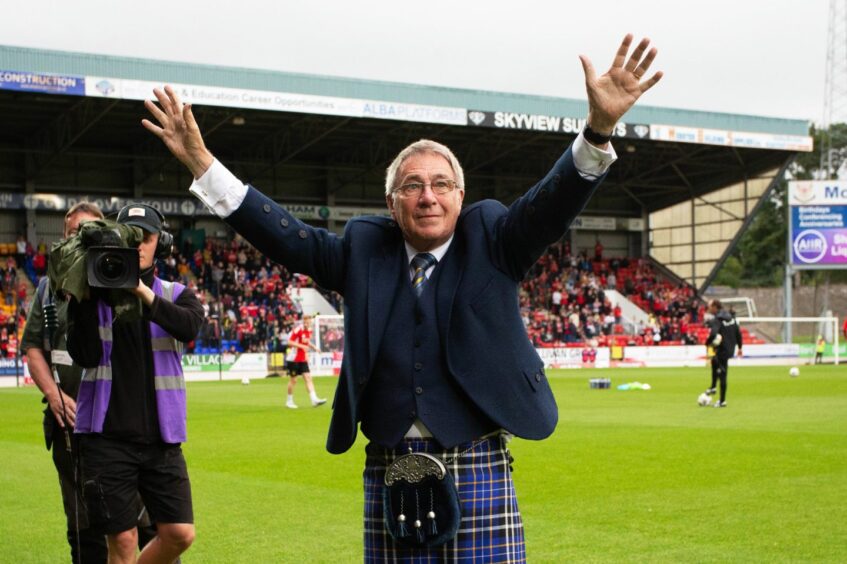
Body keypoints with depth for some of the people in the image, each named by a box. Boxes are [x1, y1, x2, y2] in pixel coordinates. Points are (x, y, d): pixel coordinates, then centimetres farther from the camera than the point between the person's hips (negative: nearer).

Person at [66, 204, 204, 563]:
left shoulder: (175, 295, 7)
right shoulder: (93, 295, 3)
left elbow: (190, 326, -17)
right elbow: (85, 356, -10)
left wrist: (143, 291, -27)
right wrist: (88, 298, -18)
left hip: (161, 438, 2)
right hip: (107, 436, -2)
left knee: (180, 533, 2)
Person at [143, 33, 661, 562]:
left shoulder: (489, 242, 4)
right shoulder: (364, 248, 9)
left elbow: (551, 206, -9)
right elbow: (285, 236, 5)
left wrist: (599, 128, -27)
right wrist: (202, 162, -3)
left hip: (478, 473, -2)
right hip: (387, 476, 2)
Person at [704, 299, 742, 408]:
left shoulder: (715, 320, -17)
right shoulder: (731, 317, 8)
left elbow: (713, 334, -32)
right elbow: (738, 332, 12)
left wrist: (707, 343, -13)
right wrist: (739, 347, 20)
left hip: (722, 349, -8)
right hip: (730, 349, 8)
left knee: (722, 375, -1)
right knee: (714, 361, 32)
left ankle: (722, 401, 6)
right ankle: (713, 387, 35)